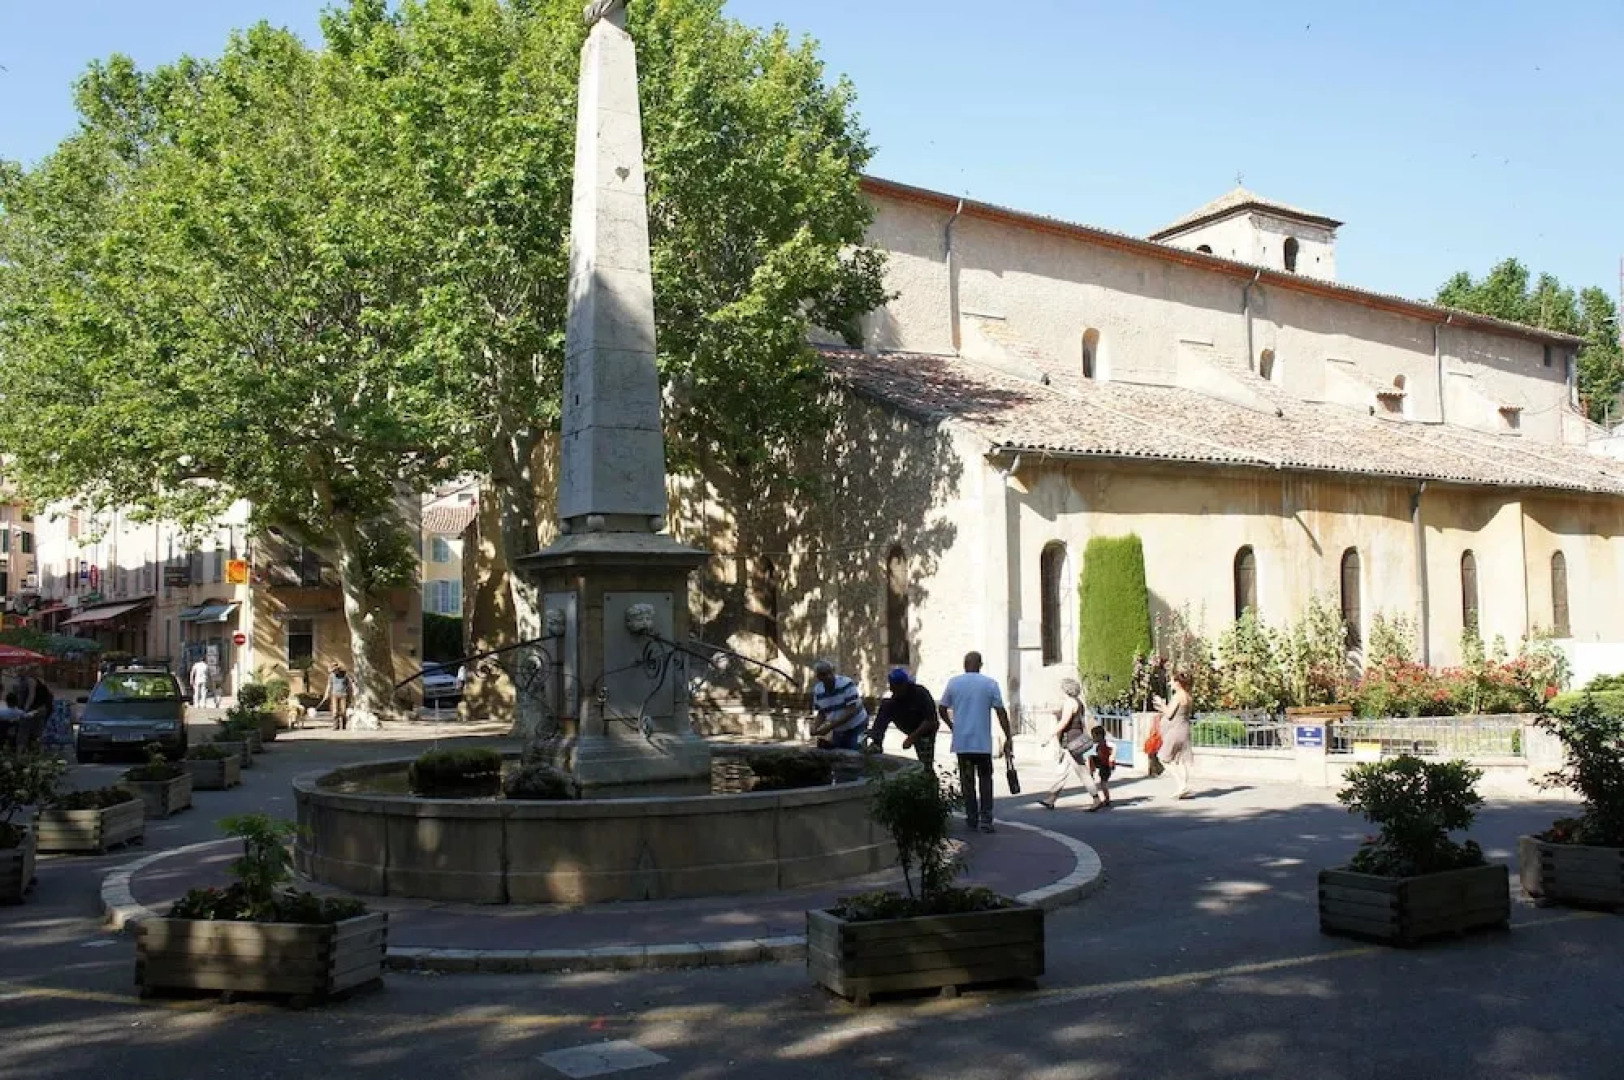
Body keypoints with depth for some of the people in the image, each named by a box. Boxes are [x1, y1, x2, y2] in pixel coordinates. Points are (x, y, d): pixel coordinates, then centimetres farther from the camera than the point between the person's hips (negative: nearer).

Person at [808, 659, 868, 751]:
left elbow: (852, 711, -25)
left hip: (856, 728, -6)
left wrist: (829, 727, -29)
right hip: (838, 731, 6)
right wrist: (815, 727, -13)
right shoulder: (818, 690, -2)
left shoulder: (846, 684, -21)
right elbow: (822, 713, 9)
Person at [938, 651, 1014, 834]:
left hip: (962, 741, 1)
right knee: (985, 779, 8)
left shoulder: (953, 682, 3)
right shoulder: (990, 683, -2)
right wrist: (1009, 738, 0)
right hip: (983, 742, -1)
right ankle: (986, 820, -1)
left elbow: (942, 709, 7)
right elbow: (1001, 712, -5)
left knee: (967, 780, 10)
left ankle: (972, 819, 11)